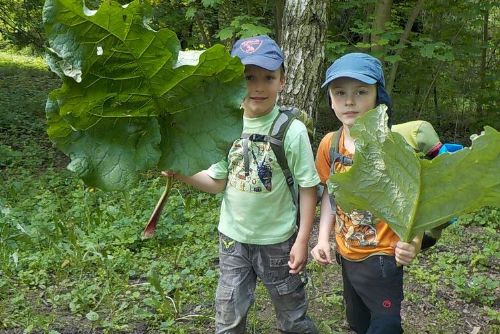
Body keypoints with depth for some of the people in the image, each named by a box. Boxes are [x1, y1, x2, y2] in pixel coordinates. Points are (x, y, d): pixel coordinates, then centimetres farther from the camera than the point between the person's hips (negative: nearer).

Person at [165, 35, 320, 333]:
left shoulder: (292, 131, -17)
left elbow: (308, 187, -12)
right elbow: (218, 182, 1)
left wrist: (302, 240, -12)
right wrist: (183, 173, -15)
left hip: (278, 240, -3)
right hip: (233, 238, 3)